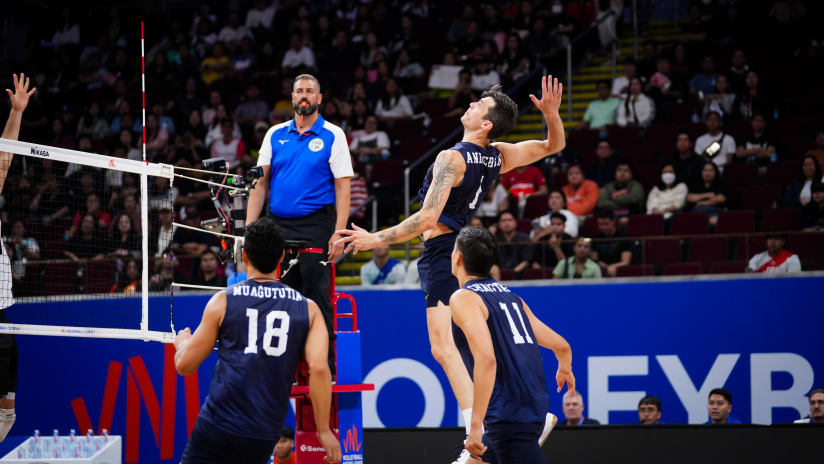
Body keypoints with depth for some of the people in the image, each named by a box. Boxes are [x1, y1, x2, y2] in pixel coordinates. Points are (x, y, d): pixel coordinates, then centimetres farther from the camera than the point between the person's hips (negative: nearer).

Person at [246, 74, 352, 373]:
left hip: (315, 225, -4)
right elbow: (261, 183, 12)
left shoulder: (332, 136, 3)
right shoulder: (275, 135, 12)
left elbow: (342, 187, -2)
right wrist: (249, 227, 3)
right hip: (278, 225, 4)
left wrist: (339, 232, -12)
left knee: (316, 298, -6)